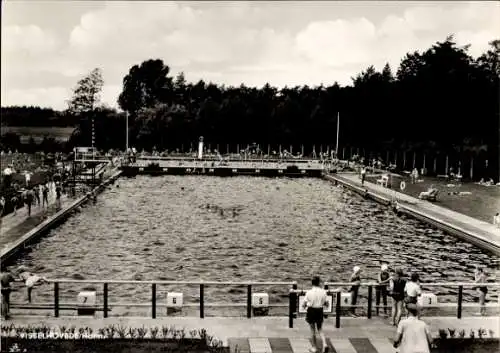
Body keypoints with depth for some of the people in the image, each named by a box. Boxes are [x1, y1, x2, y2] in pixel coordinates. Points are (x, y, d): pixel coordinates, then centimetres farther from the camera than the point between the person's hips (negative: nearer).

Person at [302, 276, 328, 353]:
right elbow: (325, 304, -1)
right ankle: (324, 344, -6)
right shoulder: (323, 292, -7)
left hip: (311, 311, -2)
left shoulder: (309, 292, -13)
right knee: (320, 330, 16)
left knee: (313, 330, 12)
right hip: (320, 311, 2)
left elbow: (304, 304, -8)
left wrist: (305, 306, 14)